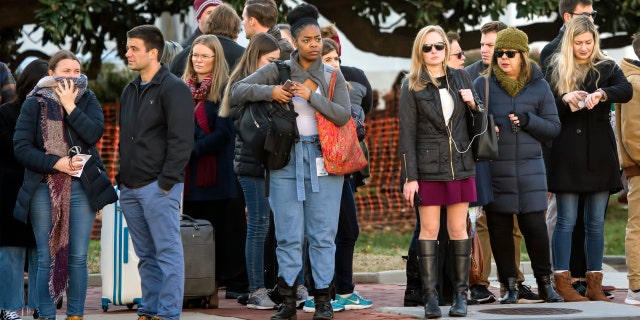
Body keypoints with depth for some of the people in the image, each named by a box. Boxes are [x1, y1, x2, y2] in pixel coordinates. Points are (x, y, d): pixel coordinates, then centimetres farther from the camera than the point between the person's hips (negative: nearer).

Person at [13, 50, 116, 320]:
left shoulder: (87, 100, 7)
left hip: (81, 188, 1)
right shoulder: (34, 103, 1)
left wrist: (70, 105, -12)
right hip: (43, 189, -1)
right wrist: (55, 163, -14)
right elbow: (21, 147, -5)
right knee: (46, 258, 0)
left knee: (78, 257, 3)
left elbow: (94, 133, -10)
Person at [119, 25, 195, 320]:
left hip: (158, 187, -8)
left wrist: (167, 182, -16)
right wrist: (122, 178, 14)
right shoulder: (130, 90, 17)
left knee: (167, 252, -5)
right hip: (130, 188, 8)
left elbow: (181, 140, -12)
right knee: (146, 255, 12)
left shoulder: (173, 89, -7)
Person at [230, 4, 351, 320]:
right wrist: (269, 91, -16)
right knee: (288, 234, 2)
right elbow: (237, 90, -1)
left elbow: (343, 116, -5)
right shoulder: (278, 70, 5)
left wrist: (312, 95, -15)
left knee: (322, 233, 1)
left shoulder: (332, 76, 7)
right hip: (286, 159, 0)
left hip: (323, 159, 0)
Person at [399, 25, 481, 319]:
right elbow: (407, 134, -4)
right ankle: (430, 296, 1)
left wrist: (473, 103, -4)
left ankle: (460, 295, 9)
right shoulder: (411, 86, -1)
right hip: (428, 167, -3)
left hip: (460, 165, 3)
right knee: (429, 230, -2)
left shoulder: (460, 78, 9)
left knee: (458, 230, 4)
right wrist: (410, 177, -9)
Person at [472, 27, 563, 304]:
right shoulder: (483, 84, 4)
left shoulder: (539, 86, 6)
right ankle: (509, 286, 14)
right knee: (499, 228, 3)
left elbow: (554, 127, 6)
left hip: (529, 168, 0)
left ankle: (545, 283, 10)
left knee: (534, 225, -5)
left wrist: (528, 120, -10)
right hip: (495, 168, 0)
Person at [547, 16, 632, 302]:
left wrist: (603, 94, -32)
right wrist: (565, 99, -18)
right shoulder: (556, 69, 6)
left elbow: (627, 91, -12)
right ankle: (562, 283, 0)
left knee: (596, 222, 4)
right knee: (566, 220, -2)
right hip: (567, 152, -1)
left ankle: (595, 284, 8)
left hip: (599, 152, 1)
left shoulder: (607, 68, 7)